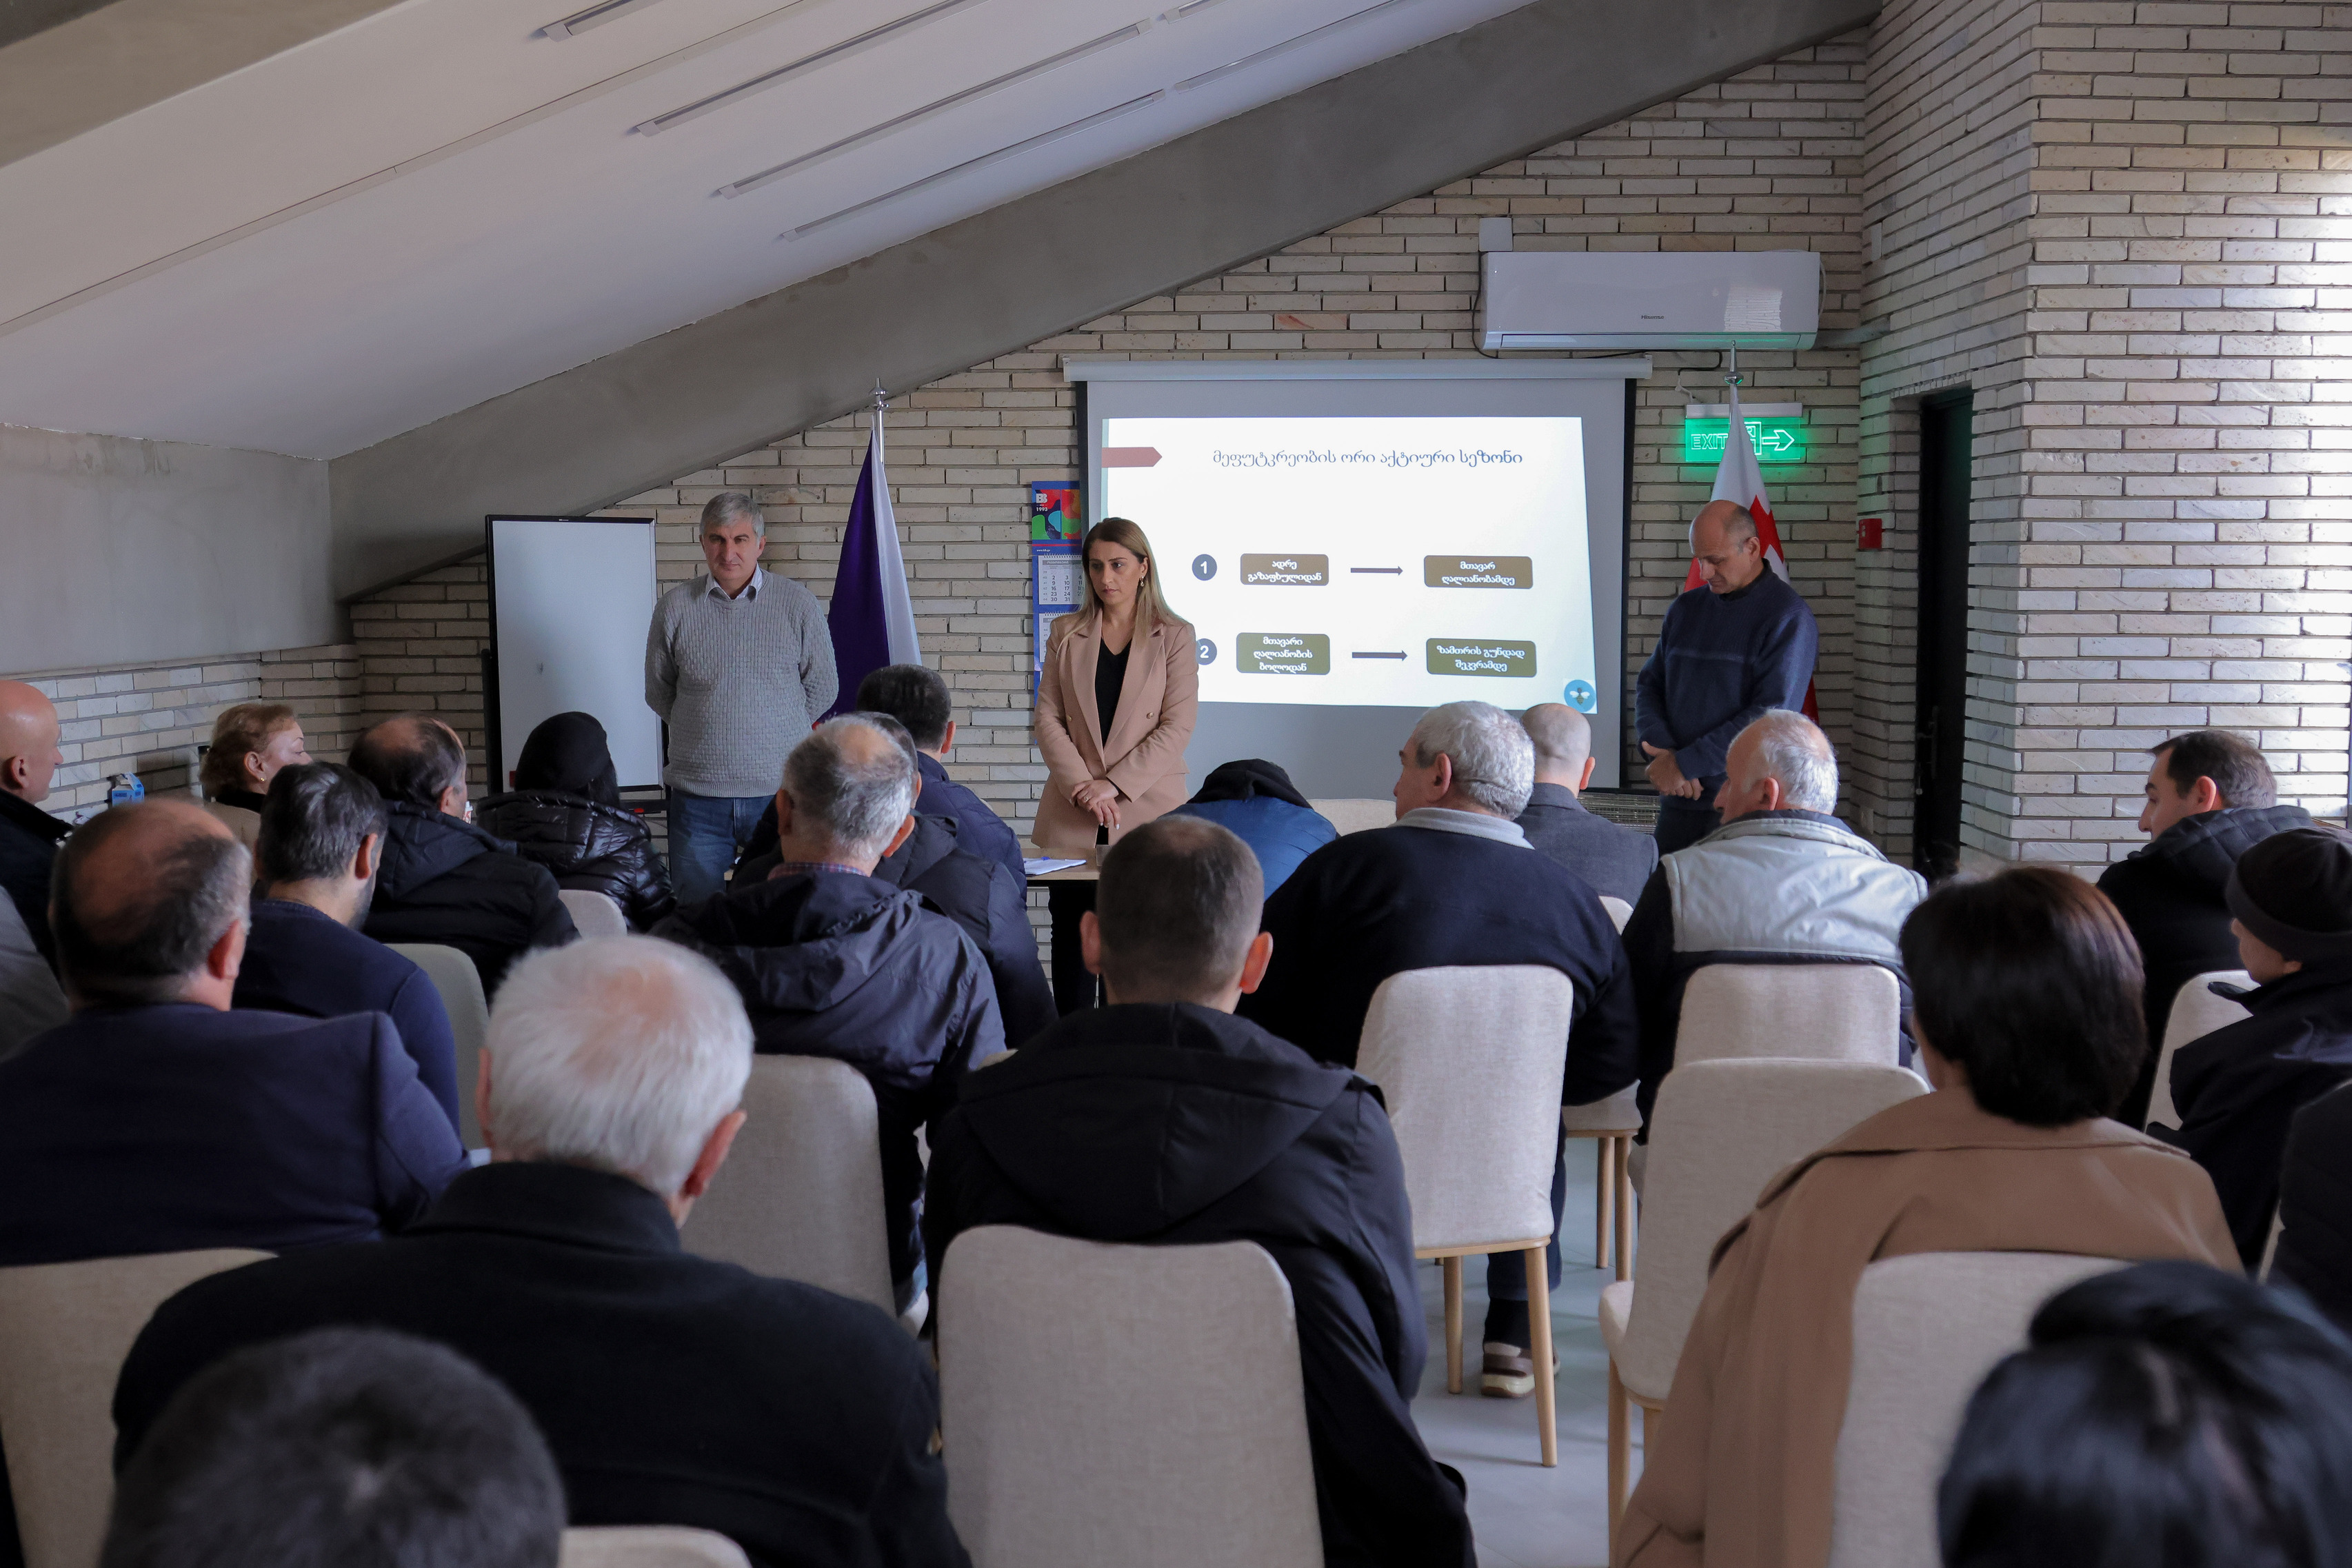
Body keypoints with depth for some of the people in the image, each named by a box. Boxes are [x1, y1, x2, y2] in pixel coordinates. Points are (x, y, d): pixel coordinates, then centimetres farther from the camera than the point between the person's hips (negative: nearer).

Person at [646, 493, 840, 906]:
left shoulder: (799, 604, 1)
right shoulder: (675, 608, 2)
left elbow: (822, 689, 10)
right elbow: (658, 693, 13)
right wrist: (707, 731, 11)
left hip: (780, 792, 0)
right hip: (698, 797, 1)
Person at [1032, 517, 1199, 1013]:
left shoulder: (1175, 637, 4)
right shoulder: (1066, 634, 12)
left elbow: (1177, 727, -4)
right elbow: (1047, 718, 6)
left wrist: (1113, 784, -12)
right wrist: (1081, 787, -9)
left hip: (1147, 812, -2)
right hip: (1073, 818, 2)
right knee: (1072, 945, 1)